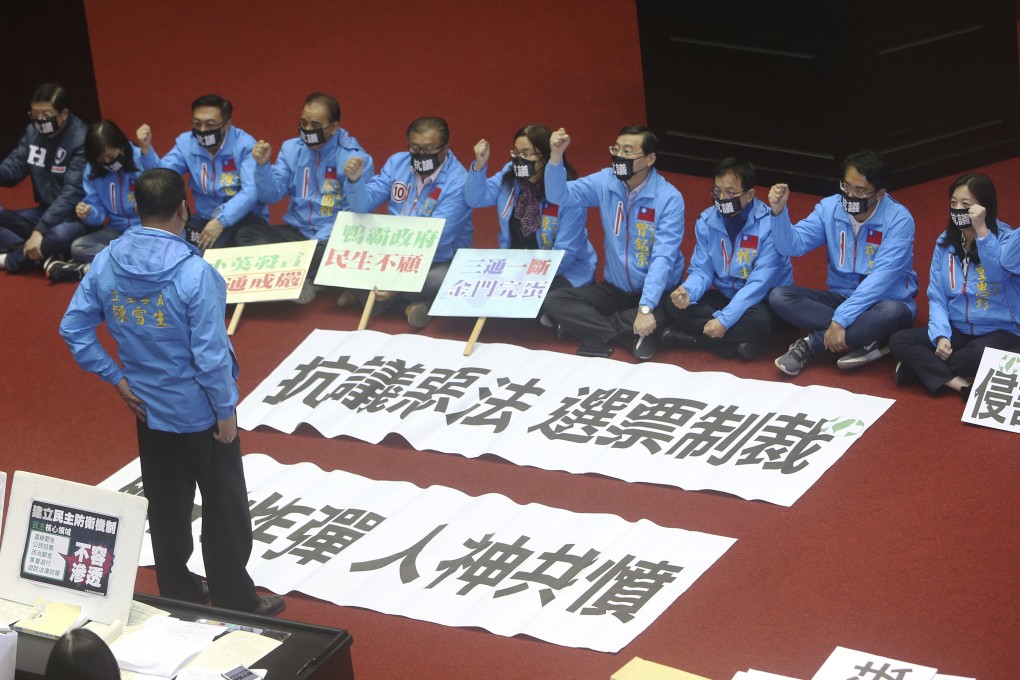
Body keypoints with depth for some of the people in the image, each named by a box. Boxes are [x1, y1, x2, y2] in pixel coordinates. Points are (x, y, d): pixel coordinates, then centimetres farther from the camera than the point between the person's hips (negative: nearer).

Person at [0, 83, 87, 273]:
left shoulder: (81, 140, -20)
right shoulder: (33, 132, 2)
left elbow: (73, 192, -27)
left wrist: (40, 230, -35)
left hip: (76, 216, -7)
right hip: (45, 212, 7)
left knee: (60, 235, -40)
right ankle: (47, 258, -24)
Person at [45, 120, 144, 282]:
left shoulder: (142, 159, -11)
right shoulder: (92, 171, 3)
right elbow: (100, 215, 3)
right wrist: (89, 214, -19)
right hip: (116, 232, 4)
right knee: (78, 247, -20)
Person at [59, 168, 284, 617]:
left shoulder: (106, 264, -8)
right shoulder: (193, 273, -25)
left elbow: (72, 329, -2)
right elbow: (211, 354, -22)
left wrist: (117, 379, 3)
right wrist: (225, 411, -10)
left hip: (148, 409, 5)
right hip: (200, 412, -5)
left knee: (166, 511, 19)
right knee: (224, 512, 10)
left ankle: (177, 599, 31)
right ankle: (236, 604, 21)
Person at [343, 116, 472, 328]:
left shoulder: (458, 182, -20)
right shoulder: (397, 163, -2)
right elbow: (364, 205, -2)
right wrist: (355, 180, -25)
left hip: (437, 260, -5)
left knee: (445, 280, -38)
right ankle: (412, 300, -15)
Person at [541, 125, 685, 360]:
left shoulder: (669, 199, -19)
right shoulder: (605, 182, -4)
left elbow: (663, 257, -26)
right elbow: (560, 196, -9)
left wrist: (646, 308, -36)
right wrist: (556, 155, -27)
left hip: (656, 292, -5)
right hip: (615, 288, 5)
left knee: (667, 315, -38)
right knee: (554, 301, -13)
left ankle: (588, 326, -17)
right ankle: (633, 335, -23)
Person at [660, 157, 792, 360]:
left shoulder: (770, 225, -20)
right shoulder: (706, 221, -4)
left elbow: (759, 282, -25)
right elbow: (702, 271, -3)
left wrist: (724, 320, -32)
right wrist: (687, 292, -28)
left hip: (761, 300, -5)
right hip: (724, 296, 5)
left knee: (758, 320, -39)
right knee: (673, 304, -20)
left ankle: (687, 337, -25)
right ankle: (736, 342, -25)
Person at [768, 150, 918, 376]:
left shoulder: (898, 219, -19)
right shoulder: (829, 208, -4)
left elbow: (881, 277, -27)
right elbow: (791, 246, -10)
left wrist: (840, 319, -33)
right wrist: (779, 211, -30)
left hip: (883, 301, -4)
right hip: (841, 296, 4)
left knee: (892, 313, -41)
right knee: (779, 296, -19)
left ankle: (811, 344, -23)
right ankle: (865, 338, -25)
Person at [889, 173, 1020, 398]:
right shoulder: (945, 242, 5)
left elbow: (999, 273, -29)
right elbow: (937, 297, 2)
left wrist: (981, 231, -34)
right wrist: (941, 335, -14)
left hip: (1000, 332, -5)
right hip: (957, 330, 5)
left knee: (980, 355, -39)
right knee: (899, 341, -16)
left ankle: (923, 367, -13)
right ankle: (961, 384, -30)